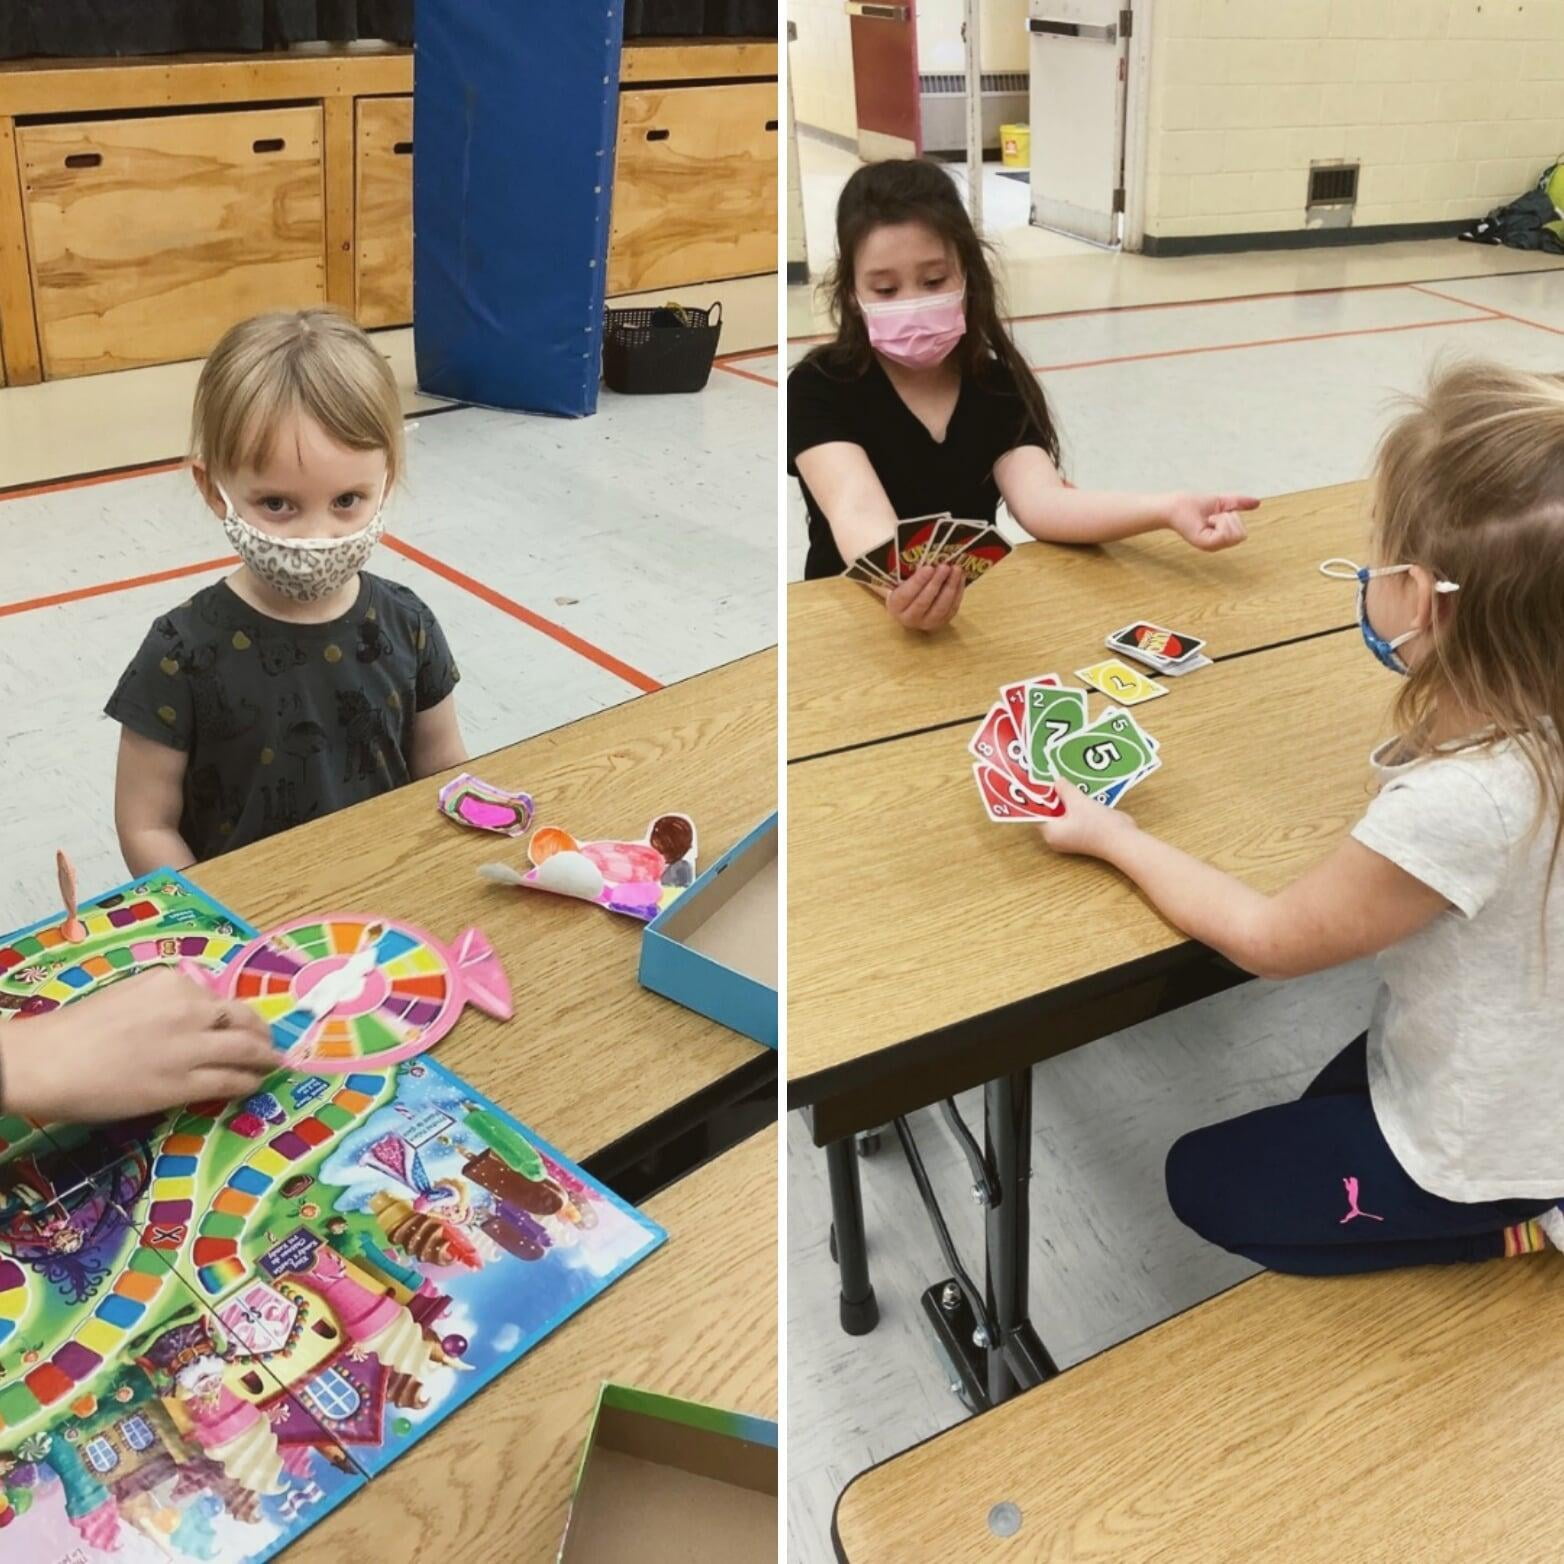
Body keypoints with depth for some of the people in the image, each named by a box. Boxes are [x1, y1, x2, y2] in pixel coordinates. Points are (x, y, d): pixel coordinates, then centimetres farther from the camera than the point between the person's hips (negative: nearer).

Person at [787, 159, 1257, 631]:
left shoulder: (997, 385, 2)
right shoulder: (818, 389, -9)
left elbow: (1043, 502, -14)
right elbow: (858, 512, -26)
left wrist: (1168, 509, -32)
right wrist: (900, 586, -48)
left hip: (971, 616, 4)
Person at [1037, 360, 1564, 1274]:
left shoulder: (1460, 802, -40)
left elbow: (1269, 941, -23)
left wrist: (1114, 836, -12)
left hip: (1475, 1151, -8)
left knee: (1204, 1181, 14)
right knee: (1326, 1112, 34)